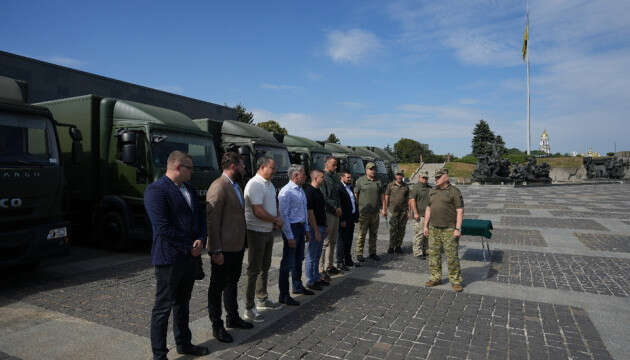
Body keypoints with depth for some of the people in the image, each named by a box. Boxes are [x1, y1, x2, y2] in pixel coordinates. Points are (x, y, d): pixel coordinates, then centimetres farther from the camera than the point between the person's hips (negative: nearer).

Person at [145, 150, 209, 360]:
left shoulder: (189, 189, 12)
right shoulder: (156, 190, -14)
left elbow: (200, 216, 13)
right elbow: (163, 228, -20)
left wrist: (201, 240, -4)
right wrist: (188, 247, -15)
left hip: (191, 257, 8)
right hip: (169, 259, -8)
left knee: (182, 303, 20)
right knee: (163, 307, 5)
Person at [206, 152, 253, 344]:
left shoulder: (236, 186, 12)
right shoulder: (218, 187, -18)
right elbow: (212, 222, -22)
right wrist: (216, 251, -22)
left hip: (237, 246, 9)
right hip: (223, 249, -9)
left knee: (232, 283, 22)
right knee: (217, 287, 7)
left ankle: (233, 317, 38)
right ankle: (217, 326, 22)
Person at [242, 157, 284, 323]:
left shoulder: (270, 184, 11)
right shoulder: (254, 184, -19)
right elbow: (258, 211, -25)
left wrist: (276, 219, 0)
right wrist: (276, 220, -12)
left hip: (268, 231, 9)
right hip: (256, 232, -9)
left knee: (265, 267, 19)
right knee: (254, 270, -1)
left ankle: (262, 299, 34)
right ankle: (249, 308, 9)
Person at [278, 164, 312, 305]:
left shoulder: (301, 190, 12)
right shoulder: (286, 192, -16)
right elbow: (283, 215, -19)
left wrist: (306, 229, 17)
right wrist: (290, 236, -20)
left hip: (301, 228, 9)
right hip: (291, 229, -9)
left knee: (299, 259, 20)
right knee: (288, 263, -2)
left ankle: (298, 286, 37)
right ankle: (284, 295, 8)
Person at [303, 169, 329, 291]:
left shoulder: (318, 191, 13)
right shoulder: (309, 191, -17)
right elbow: (310, 213, -21)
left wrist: (323, 228, 19)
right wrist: (316, 230, -20)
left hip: (320, 226, 10)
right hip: (314, 227, -10)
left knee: (317, 255, 17)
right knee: (311, 256, 0)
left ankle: (317, 278, 28)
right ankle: (310, 282, 9)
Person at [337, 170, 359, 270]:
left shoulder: (351, 188, 16)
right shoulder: (339, 188, -13)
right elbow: (339, 205, -18)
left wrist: (356, 216, 14)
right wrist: (342, 220, -20)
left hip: (351, 218, 9)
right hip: (344, 220, -9)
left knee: (349, 240, 16)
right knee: (342, 240, -1)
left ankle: (348, 260, 26)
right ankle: (340, 262, 7)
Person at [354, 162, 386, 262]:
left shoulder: (378, 182, 13)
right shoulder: (360, 181, 0)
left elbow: (382, 195, 17)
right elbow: (355, 195, -2)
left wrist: (383, 208, 10)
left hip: (375, 212, 5)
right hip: (363, 212, -5)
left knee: (374, 234, 11)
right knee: (362, 234, -3)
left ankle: (372, 253, 22)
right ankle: (359, 254, 5)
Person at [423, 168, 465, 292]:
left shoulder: (454, 192, -6)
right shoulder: (432, 191, 12)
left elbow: (460, 211, -8)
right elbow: (428, 209, 17)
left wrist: (458, 228, -14)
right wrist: (426, 225, 13)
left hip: (449, 229, -6)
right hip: (434, 229, 6)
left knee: (452, 256, -2)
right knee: (434, 254, 9)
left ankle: (456, 281, 10)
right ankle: (435, 278, 20)